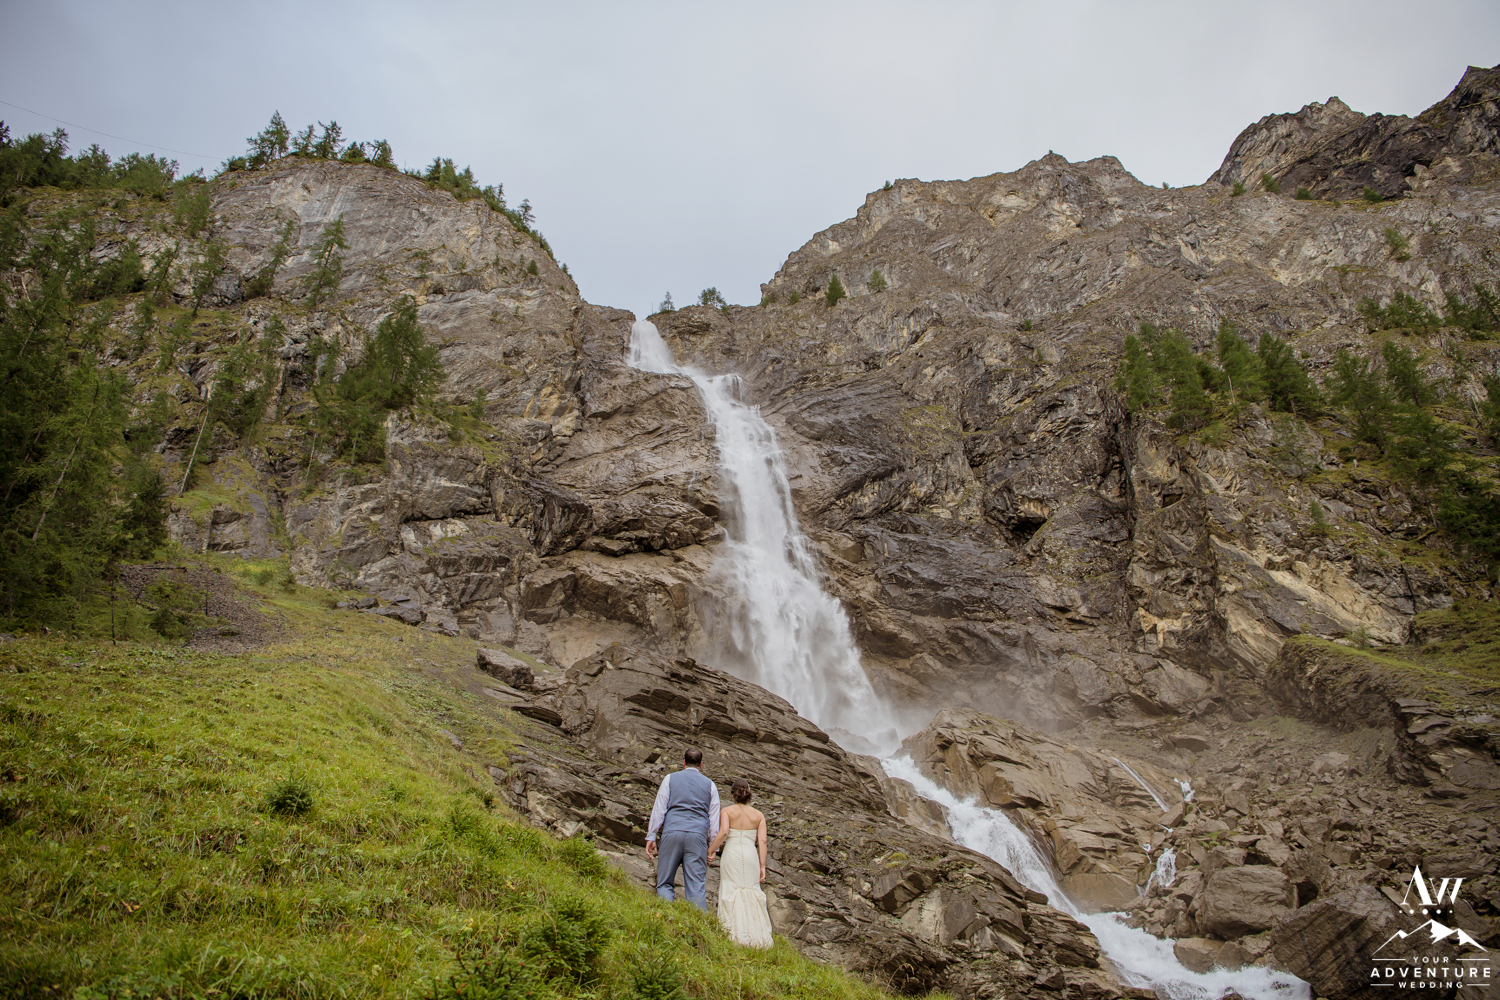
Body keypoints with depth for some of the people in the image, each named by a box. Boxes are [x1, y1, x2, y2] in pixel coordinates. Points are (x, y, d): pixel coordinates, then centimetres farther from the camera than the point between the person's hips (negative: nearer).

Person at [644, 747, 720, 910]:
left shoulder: (670, 778, 13)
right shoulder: (710, 784, 16)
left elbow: (659, 808, 4)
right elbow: (714, 817, 12)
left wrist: (651, 836, 4)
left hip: (672, 832, -1)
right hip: (698, 836, 1)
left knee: (664, 884, 6)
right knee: (697, 887, 1)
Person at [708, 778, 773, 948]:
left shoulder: (727, 811, 3)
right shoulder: (758, 814, 10)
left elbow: (723, 832, -13)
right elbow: (762, 841, 2)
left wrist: (711, 850, -4)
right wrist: (762, 866, 2)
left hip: (732, 853, -2)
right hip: (751, 855, 2)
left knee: (731, 894, 1)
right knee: (751, 894, 7)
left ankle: (735, 935, -7)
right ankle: (756, 935, 0)